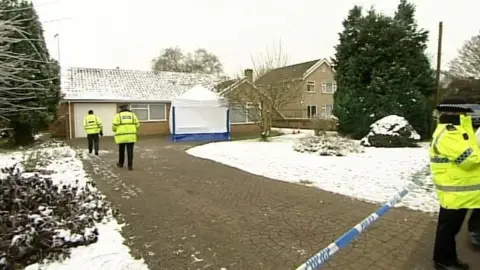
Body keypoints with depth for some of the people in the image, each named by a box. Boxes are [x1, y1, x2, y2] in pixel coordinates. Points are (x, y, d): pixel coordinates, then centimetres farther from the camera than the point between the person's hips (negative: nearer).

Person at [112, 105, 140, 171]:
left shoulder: (118, 115, 2)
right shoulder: (132, 114, 7)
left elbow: (114, 126, -4)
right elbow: (137, 125, 3)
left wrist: (116, 131, 19)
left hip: (121, 136, -1)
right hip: (131, 136, 1)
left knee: (121, 150, 16)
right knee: (130, 151, 2)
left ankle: (121, 164, 30)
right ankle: (130, 166, -1)